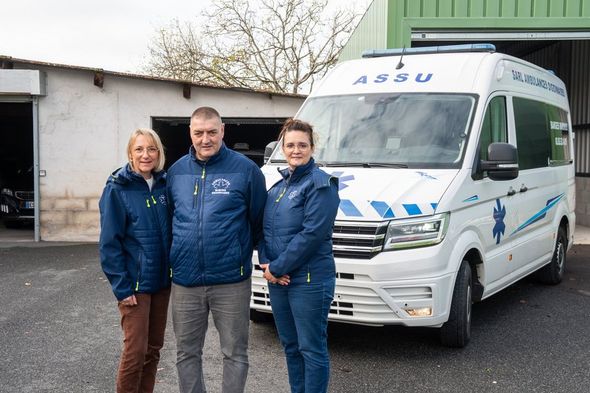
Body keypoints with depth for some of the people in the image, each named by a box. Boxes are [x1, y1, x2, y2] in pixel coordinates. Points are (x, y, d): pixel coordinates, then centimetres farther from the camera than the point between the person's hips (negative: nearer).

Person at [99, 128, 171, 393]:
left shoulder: (164, 184, 4)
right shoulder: (118, 188, -10)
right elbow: (109, 242, -12)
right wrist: (121, 287, -15)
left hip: (162, 280, 5)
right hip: (135, 282, -5)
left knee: (154, 347, 13)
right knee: (135, 350, -3)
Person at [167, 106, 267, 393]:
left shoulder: (245, 169, -5)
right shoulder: (177, 171, 7)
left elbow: (259, 220, 1)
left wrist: (240, 251, 6)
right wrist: (179, 255, 14)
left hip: (231, 282, -3)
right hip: (184, 281, 4)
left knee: (235, 353, 7)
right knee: (186, 353, 13)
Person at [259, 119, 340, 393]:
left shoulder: (320, 184, -10)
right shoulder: (278, 185, 13)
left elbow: (312, 234, -18)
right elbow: (264, 228, 13)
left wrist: (276, 267, -15)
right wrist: (266, 264, -4)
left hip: (309, 281, -7)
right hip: (278, 280, 7)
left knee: (312, 348, 1)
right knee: (290, 345, 16)